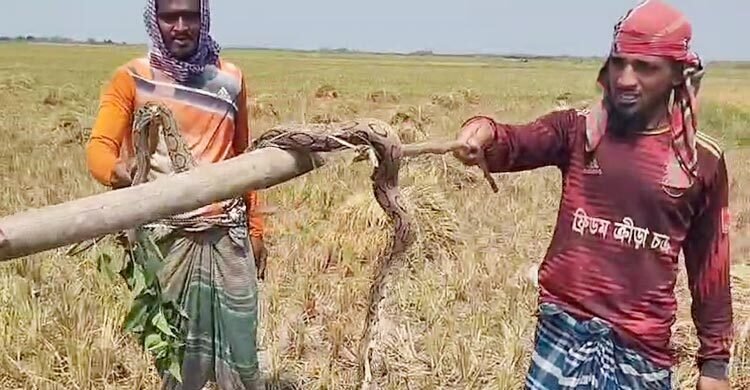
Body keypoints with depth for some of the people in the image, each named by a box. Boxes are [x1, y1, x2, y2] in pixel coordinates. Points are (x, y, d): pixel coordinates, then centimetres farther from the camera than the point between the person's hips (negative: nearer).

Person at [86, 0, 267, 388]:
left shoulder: (231, 79, 7)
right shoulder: (132, 78, -1)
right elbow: (99, 146, -11)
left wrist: (255, 228, 15)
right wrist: (119, 173, -35)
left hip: (228, 235, 2)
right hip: (167, 236, -2)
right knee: (181, 358, 5)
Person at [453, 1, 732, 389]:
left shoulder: (702, 160, 0)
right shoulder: (577, 128, -1)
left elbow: (709, 266, 6)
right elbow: (514, 144, -19)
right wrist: (484, 132, -42)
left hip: (643, 346, 1)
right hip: (565, 328, 0)